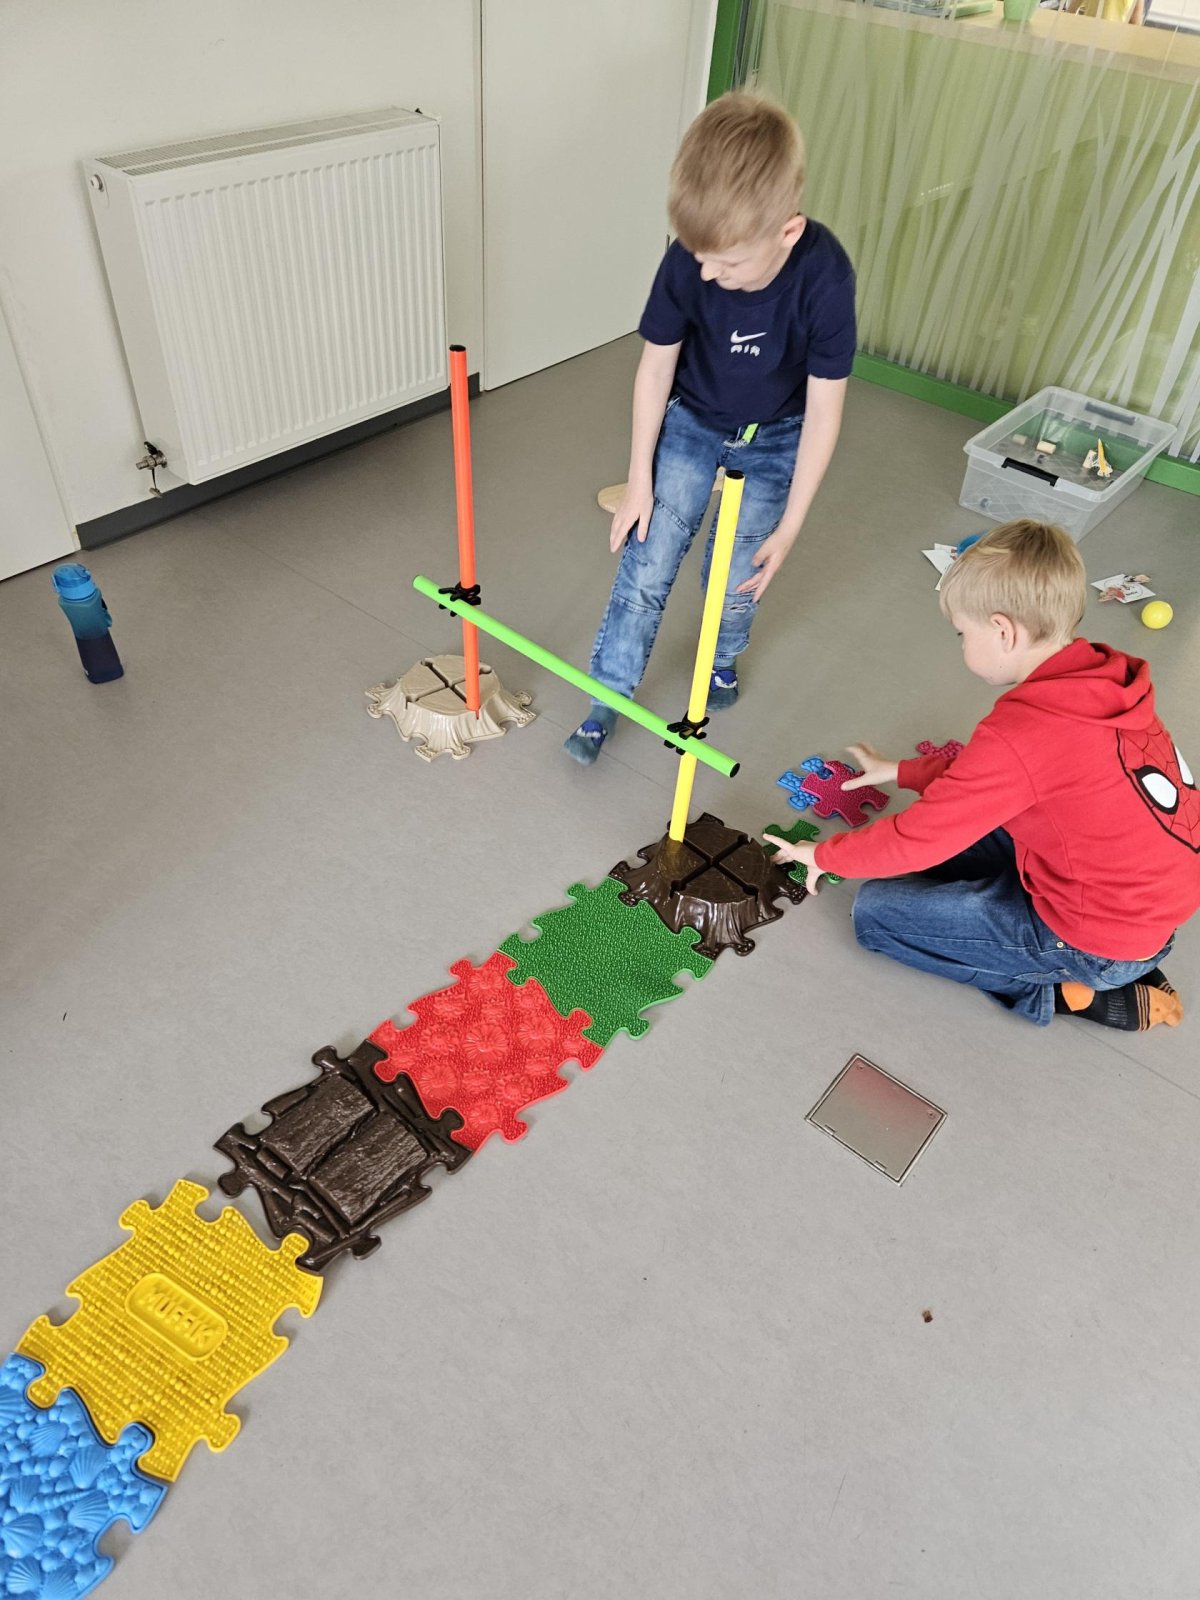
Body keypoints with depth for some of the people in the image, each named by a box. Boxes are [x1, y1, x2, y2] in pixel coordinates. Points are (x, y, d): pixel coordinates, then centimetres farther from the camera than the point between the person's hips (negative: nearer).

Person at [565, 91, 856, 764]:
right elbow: (656, 367, -12)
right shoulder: (689, 261, -27)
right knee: (647, 567, -4)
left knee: (738, 576, 5)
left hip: (776, 439, -1)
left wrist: (789, 527, -20)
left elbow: (824, 410, -23)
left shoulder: (825, 276, -31)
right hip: (691, 423, 1)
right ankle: (606, 698, 10)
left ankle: (723, 658, 39)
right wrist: (640, 480, -8)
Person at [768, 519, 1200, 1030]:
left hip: (1098, 944, -8)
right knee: (957, 823, 19)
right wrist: (901, 772, 18)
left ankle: (1064, 991, -1)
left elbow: (916, 840, -17)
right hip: (1152, 906, 9)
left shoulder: (1020, 735, -28)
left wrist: (823, 855, 0)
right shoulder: (1102, 677, -2)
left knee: (875, 910, -4)